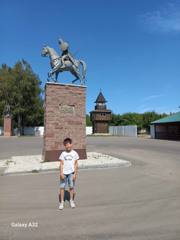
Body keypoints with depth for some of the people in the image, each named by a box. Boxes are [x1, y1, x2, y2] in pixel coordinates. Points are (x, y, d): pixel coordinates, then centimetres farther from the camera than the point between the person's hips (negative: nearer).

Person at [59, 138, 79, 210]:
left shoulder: (74, 153, -1)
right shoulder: (63, 153, 1)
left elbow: (75, 164, 1)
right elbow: (61, 164, 1)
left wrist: (75, 174, -2)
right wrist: (61, 173, -8)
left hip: (71, 173, 0)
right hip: (64, 173, 1)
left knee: (71, 187, 6)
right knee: (62, 187, 2)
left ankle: (71, 200, 27)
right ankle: (62, 202, 18)